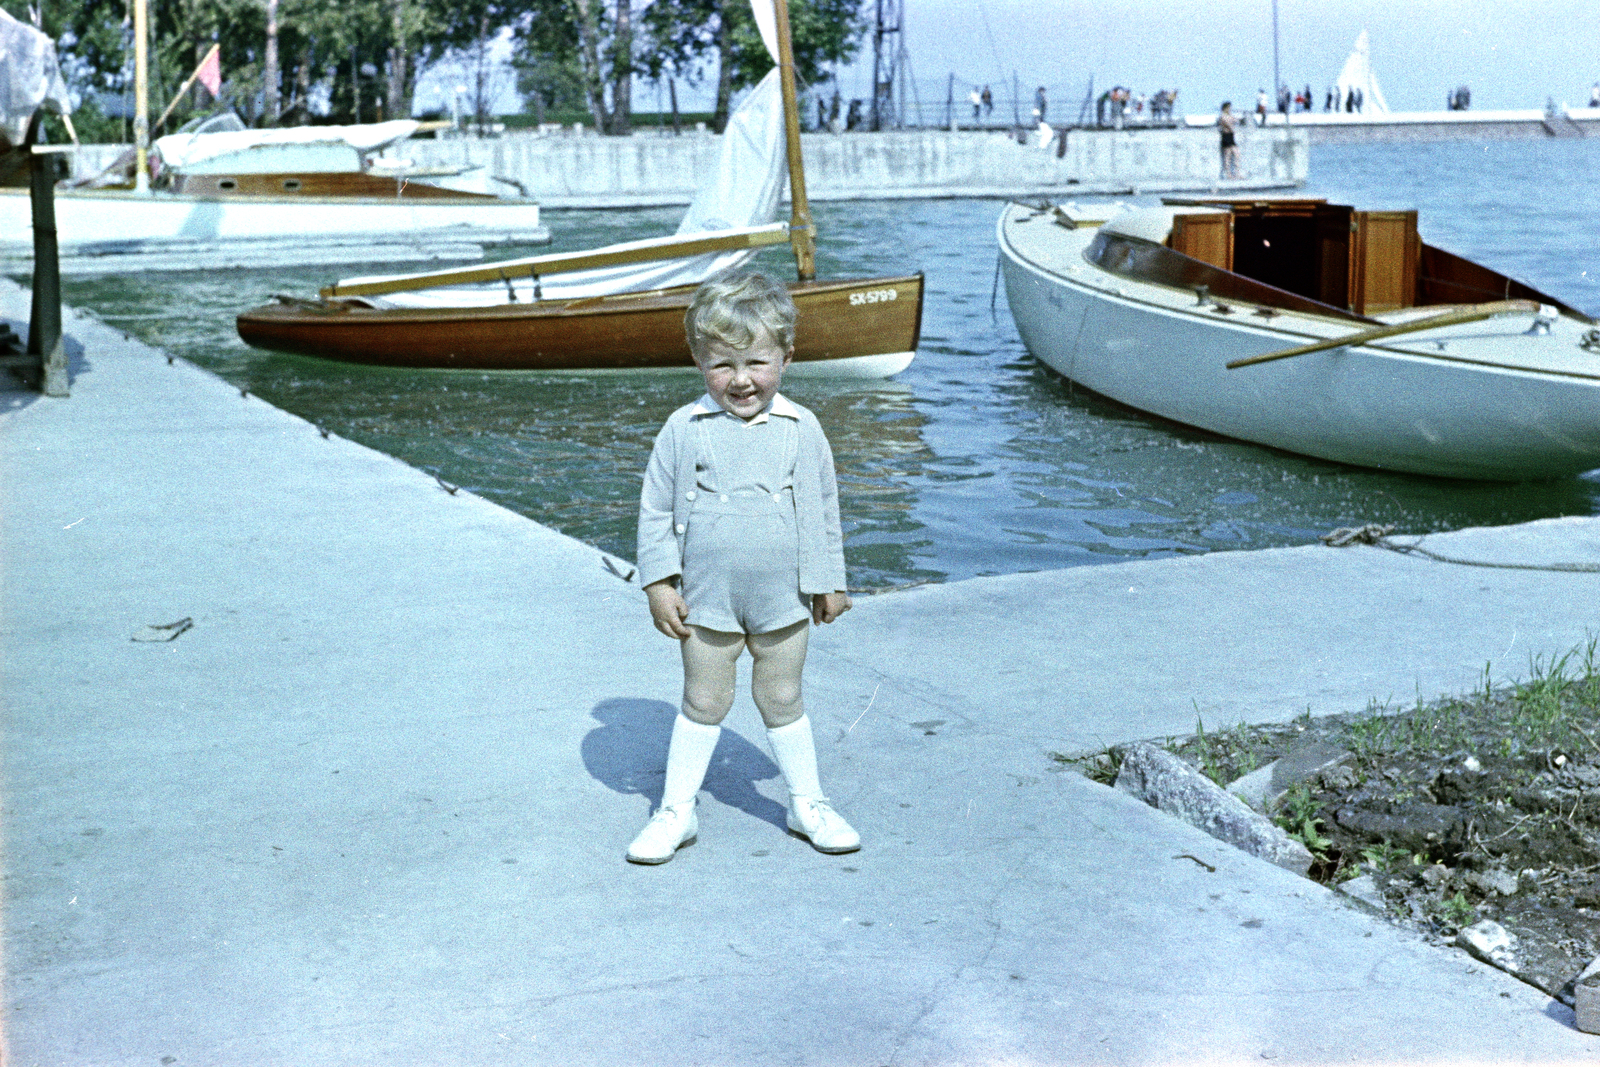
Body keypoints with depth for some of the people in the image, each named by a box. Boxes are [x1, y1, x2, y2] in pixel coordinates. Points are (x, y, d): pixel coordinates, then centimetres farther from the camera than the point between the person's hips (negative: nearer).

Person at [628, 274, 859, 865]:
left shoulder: (801, 429, -4)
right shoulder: (684, 429, -8)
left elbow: (823, 510, 6)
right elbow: (655, 510, -2)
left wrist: (828, 581, 9)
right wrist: (659, 584, -5)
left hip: (783, 598, 1)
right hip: (707, 600, -1)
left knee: (782, 700, 13)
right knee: (703, 701, 9)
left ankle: (807, 802, 29)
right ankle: (676, 810, 22)